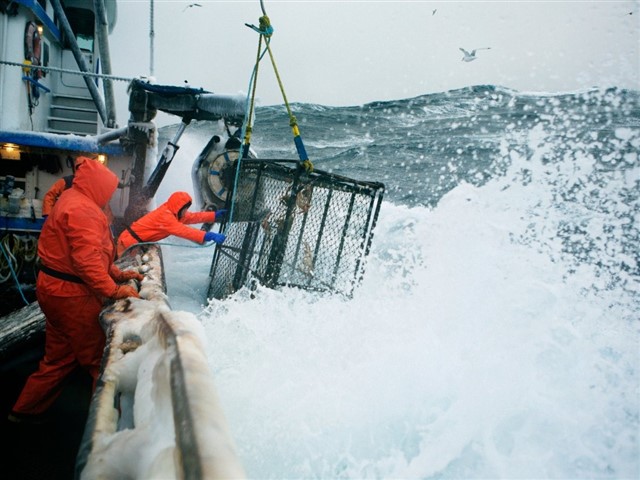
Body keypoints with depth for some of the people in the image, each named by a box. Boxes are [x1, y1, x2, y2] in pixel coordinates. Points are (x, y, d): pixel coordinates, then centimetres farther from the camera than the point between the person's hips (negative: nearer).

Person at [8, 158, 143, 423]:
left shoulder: (72, 201, 16)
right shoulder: (82, 209, -19)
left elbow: (94, 251, 17)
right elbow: (87, 258, -27)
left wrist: (117, 274, 12)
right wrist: (112, 290, -25)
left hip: (56, 289, 11)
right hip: (71, 294, -11)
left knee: (60, 356, 22)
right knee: (100, 357, 0)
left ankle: (26, 410, 35)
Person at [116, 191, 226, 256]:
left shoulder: (172, 212, 2)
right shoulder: (165, 216, -28)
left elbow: (192, 217, 6)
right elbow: (184, 231, -39)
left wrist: (215, 215, -3)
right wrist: (209, 236, -46)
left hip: (138, 242, 10)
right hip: (130, 241, -10)